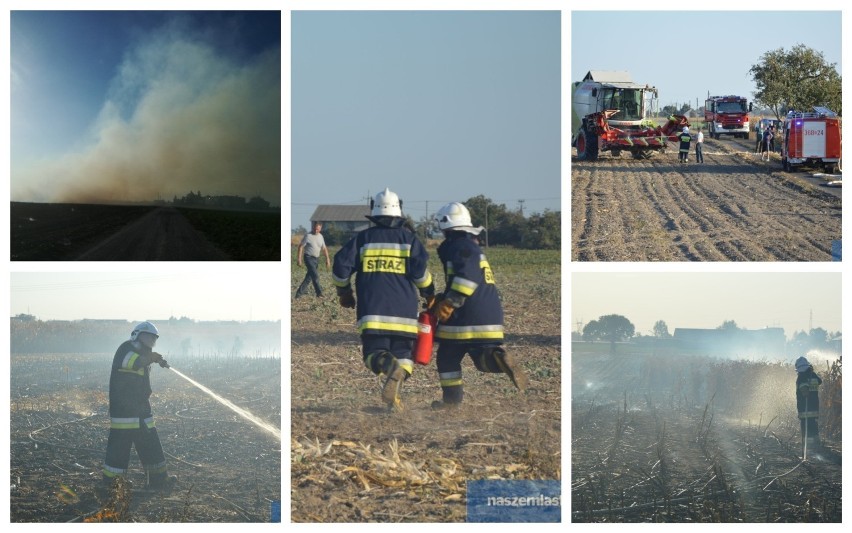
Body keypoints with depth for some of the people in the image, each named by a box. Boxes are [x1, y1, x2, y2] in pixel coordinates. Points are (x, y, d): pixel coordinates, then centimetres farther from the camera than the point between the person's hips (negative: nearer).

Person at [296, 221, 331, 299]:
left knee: (309, 276, 10)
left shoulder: (320, 237, 8)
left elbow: (324, 249, 15)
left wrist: (327, 259, 8)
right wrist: (299, 259, -13)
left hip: (316, 259, 6)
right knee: (315, 275, -18)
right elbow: (301, 247, -8)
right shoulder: (308, 236, -10)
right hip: (309, 258, -6)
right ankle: (319, 293, -15)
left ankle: (300, 292, 22)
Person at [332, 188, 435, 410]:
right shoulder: (408, 237, 6)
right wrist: (429, 293, 10)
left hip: (372, 310, 0)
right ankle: (395, 387, -21)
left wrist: (344, 292, 19)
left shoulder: (363, 238, 9)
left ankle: (391, 366, -33)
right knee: (403, 352, 8)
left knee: (374, 354, 3)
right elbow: (420, 269, -6)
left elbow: (341, 265, 3)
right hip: (403, 309, 0)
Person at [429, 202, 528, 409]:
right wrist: (441, 300, 26)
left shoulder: (459, 247, -8)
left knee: (447, 357, 11)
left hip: (464, 317, -8)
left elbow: (469, 274, -26)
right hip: (491, 316, 8)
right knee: (485, 360, 6)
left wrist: (450, 301, -25)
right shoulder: (473, 247, 22)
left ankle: (452, 398, 14)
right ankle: (498, 359, -26)